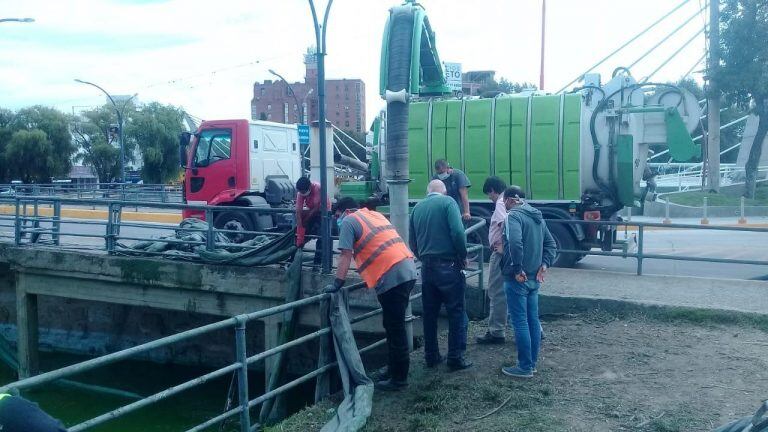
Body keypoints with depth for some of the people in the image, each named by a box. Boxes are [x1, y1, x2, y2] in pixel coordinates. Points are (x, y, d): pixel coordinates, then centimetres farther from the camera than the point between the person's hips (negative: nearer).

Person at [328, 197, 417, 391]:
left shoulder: (349, 221, 1)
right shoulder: (375, 214, 24)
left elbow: (346, 256, -5)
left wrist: (337, 284, -1)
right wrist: (371, 275, 37)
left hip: (392, 277, -9)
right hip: (408, 270, 9)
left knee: (394, 328, -1)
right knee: (394, 325, 19)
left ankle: (399, 378, 6)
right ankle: (394, 367, 29)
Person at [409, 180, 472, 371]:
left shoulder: (417, 208, 11)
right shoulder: (447, 202, -5)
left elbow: (412, 242, 12)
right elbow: (458, 232, -17)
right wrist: (463, 256, -4)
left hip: (426, 267, 5)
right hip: (448, 266, -5)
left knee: (429, 313, 14)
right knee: (456, 312, 4)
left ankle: (431, 356, 21)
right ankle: (455, 358, 6)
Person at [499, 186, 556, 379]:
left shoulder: (514, 216, -15)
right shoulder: (537, 216, 14)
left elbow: (515, 244, -31)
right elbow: (551, 244, 17)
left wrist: (518, 270, -23)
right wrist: (544, 265, 7)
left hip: (517, 278, -9)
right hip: (534, 279, 9)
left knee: (520, 322, -2)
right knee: (533, 320, 13)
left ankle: (525, 368, 3)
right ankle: (532, 363, 23)